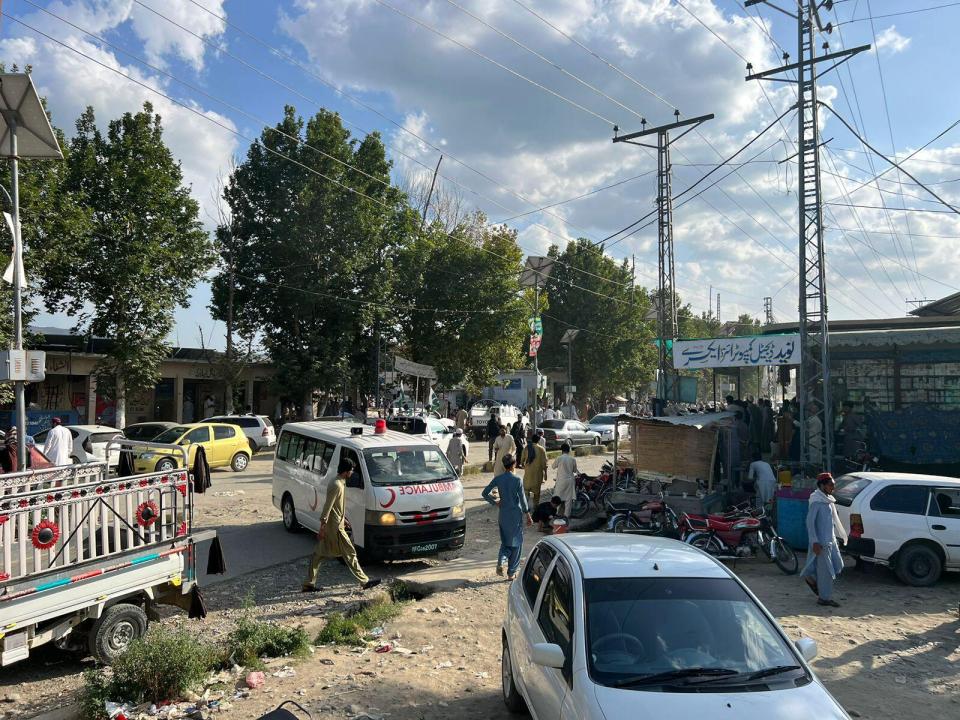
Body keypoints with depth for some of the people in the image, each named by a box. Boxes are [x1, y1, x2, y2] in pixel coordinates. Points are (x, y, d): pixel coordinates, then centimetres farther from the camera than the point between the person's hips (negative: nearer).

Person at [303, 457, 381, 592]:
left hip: (329, 526, 10)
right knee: (350, 553, -2)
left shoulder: (338, 483, 11)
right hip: (335, 527, -10)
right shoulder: (337, 486, -20)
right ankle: (364, 582, 5)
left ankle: (309, 584, 16)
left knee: (318, 555, 11)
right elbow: (327, 507, -23)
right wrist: (322, 527, -23)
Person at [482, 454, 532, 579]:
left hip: (503, 515, 4)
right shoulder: (517, 480, -14)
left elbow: (485, 493, -2)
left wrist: (495, 502, 11)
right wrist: (527, 515, -2)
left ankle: (501, 562, -5)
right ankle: (511, 572, 13)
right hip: (516, 514, -3)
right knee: (516, 543, 9)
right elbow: (523, 499, -11)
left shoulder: (498, 479, -3)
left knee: (505, 541, 19)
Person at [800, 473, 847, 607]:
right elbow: (810, 521, -21)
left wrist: (841, 535, 22)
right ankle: (824, 598, 9)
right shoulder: (817, 501, -18)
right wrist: (814, 542, -23)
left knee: (837, 565, 13)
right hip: (821, 541, -9)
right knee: (826, 570, -2)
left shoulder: (829, 500, 10)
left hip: (831, 539, 9)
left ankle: (812, 578, 27)